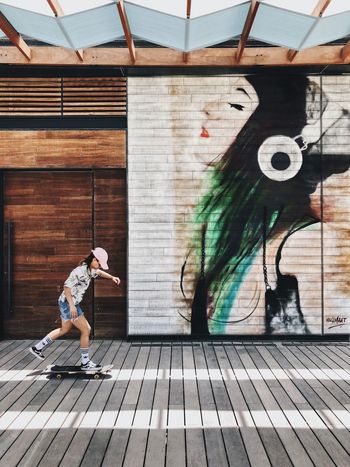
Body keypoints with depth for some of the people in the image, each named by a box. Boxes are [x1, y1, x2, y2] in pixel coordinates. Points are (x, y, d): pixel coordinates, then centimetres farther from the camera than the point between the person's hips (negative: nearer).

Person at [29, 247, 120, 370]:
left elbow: (99, 272, 28)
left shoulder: (90, 270, 5)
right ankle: (85, 363, 6)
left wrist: (112, 277, 16)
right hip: (68, 303, -10)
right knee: (86, 330, -4)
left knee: (64, 329, 24)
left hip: (66, 303, 10)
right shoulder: (81, 271, -25)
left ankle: (37, 348, 31)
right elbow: (66, 286, -27)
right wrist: (72, 306, -28)